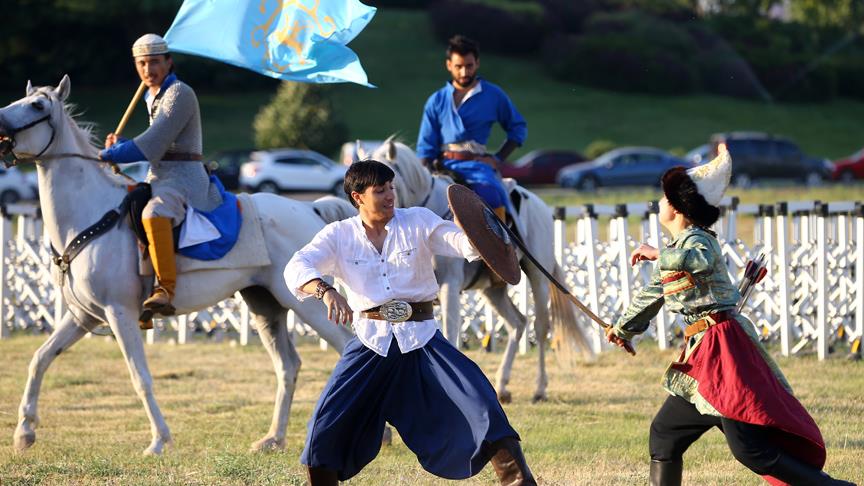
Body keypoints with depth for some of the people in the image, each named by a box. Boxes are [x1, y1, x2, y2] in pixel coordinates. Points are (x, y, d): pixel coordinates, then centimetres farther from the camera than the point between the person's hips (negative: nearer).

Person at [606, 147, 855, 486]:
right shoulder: (680, 247, 19)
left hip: (722, 348, -10)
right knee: (664, 434, 15)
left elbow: (700, 260, -36)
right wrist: (624, 327, 52)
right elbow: (654, 293, 37)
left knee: (752, 450, -17)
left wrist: (657, 253, -22)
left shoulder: (696, 239, -9)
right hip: (702, 354, 10)